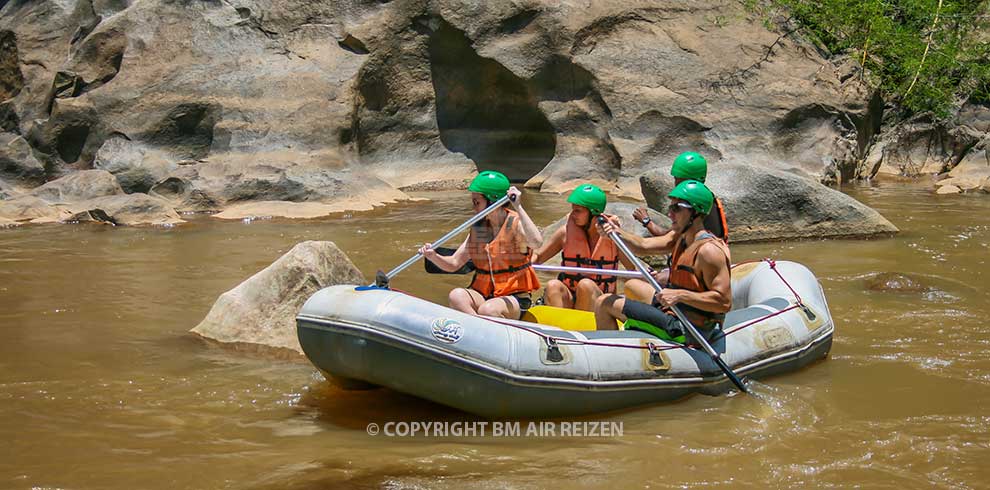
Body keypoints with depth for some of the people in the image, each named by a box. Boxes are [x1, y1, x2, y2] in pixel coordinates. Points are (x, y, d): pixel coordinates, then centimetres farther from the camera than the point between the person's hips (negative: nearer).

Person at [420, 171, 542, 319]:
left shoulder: (516, 223, -7)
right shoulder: (477, 228, 10)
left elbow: (535, 242, -30)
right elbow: (454, 264, 10)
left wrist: (518, 208, -31)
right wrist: (434, 257, -10)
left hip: (514, 297, -5)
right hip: (482, 294, 5)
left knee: (487, 310, -35)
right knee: (456, 296, -26)